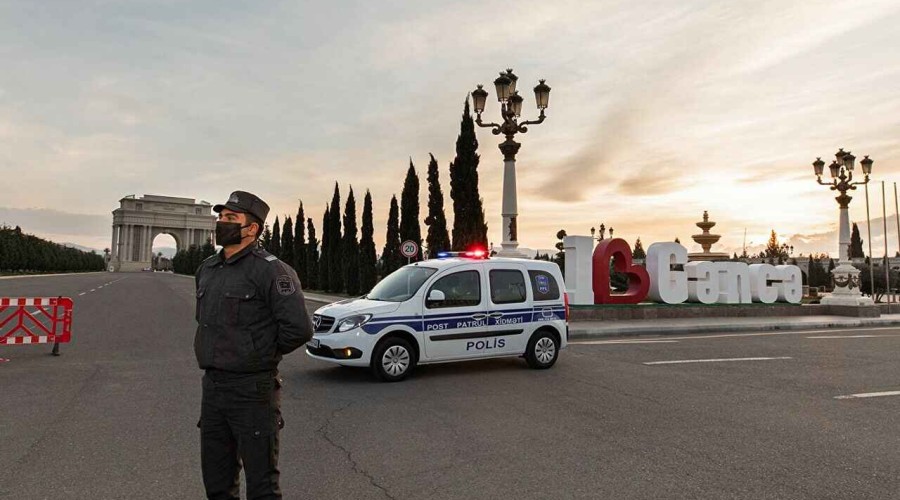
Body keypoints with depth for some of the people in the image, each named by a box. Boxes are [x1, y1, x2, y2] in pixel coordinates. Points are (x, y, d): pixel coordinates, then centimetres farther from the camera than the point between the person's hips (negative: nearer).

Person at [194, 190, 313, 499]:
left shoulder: (270, 270, -15)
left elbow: (299, 329, -21)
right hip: (211, 386, 8)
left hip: (252, 390, -7)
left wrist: (265, 353, -5)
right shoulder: (207, 269, 10)